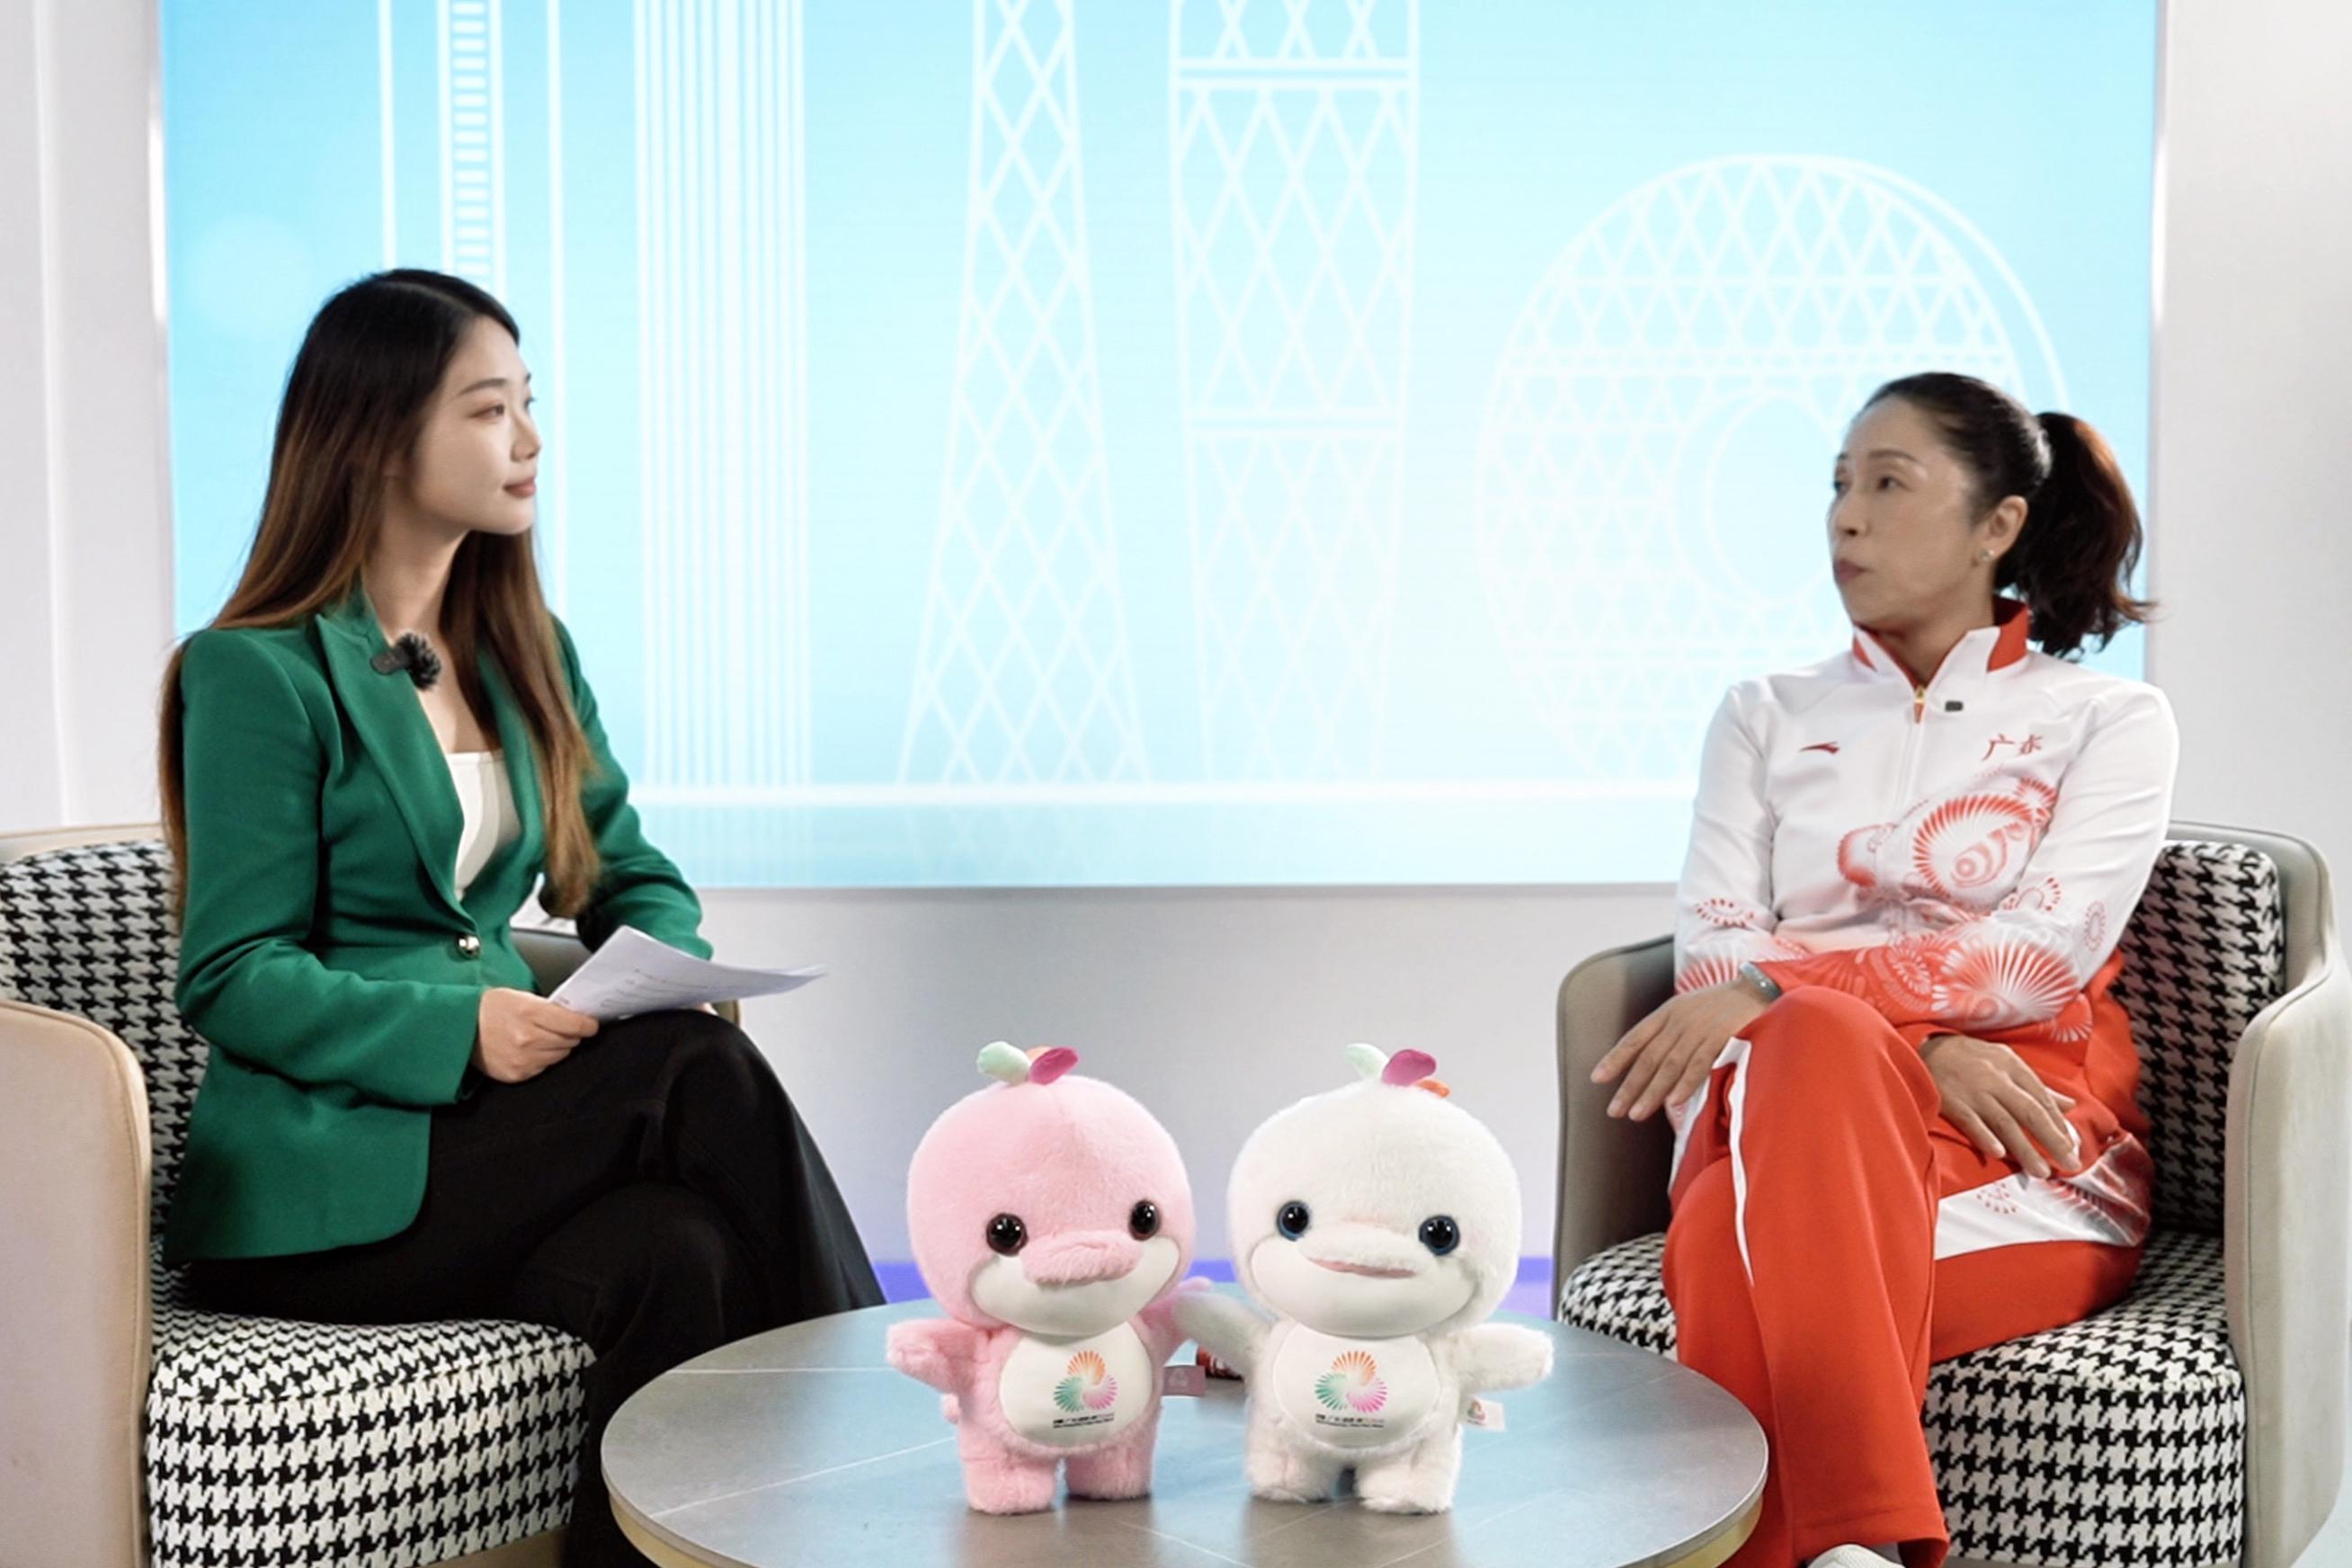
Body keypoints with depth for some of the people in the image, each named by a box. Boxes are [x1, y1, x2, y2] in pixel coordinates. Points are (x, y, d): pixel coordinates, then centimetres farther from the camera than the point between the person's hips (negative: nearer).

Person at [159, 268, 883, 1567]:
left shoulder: (526, 651, 16)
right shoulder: (258, 673, -6)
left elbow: (632, 877, 18)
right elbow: (234, 981, -10)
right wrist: (461, 1028, -25)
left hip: (492, 1141, 6)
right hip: (319, 1195, -6)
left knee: (672, 1253, -28)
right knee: (697, 1067, -26)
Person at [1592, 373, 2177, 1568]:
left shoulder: (2108, 720, 12)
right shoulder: (1765, 718, 20)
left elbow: (2041, 956, -6)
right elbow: (1713, 948, 5)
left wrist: (1776, 986, -18)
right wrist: (1920, 1047, -13)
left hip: (2025, 1160, -2)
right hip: (1795, 1113, 2)